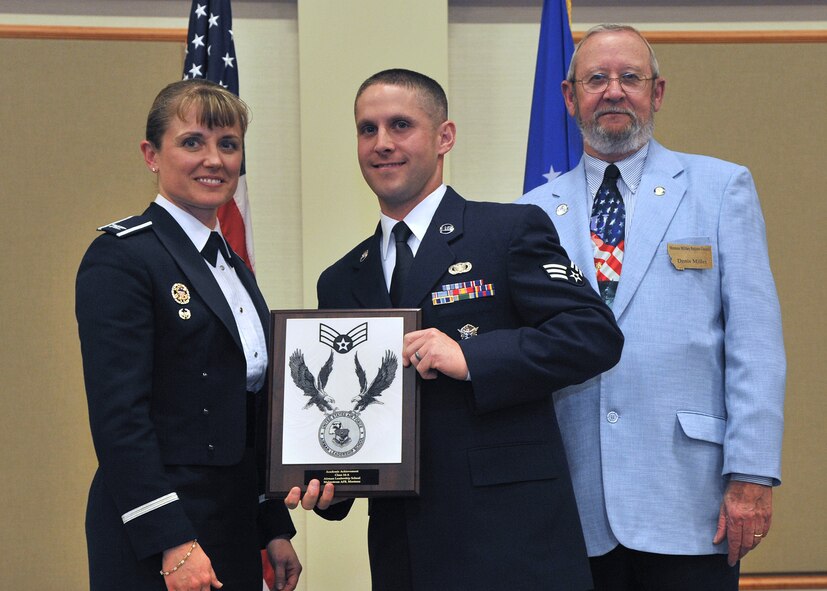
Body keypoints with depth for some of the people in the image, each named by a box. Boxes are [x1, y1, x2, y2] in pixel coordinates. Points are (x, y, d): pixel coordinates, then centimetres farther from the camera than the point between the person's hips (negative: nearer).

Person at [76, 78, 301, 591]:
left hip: (236, 536, 8)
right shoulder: (120, 258, -10)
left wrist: (276, 530, 15)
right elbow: (118, 415, -17)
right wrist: (173, 544, -21)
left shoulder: (235, 270, 16)